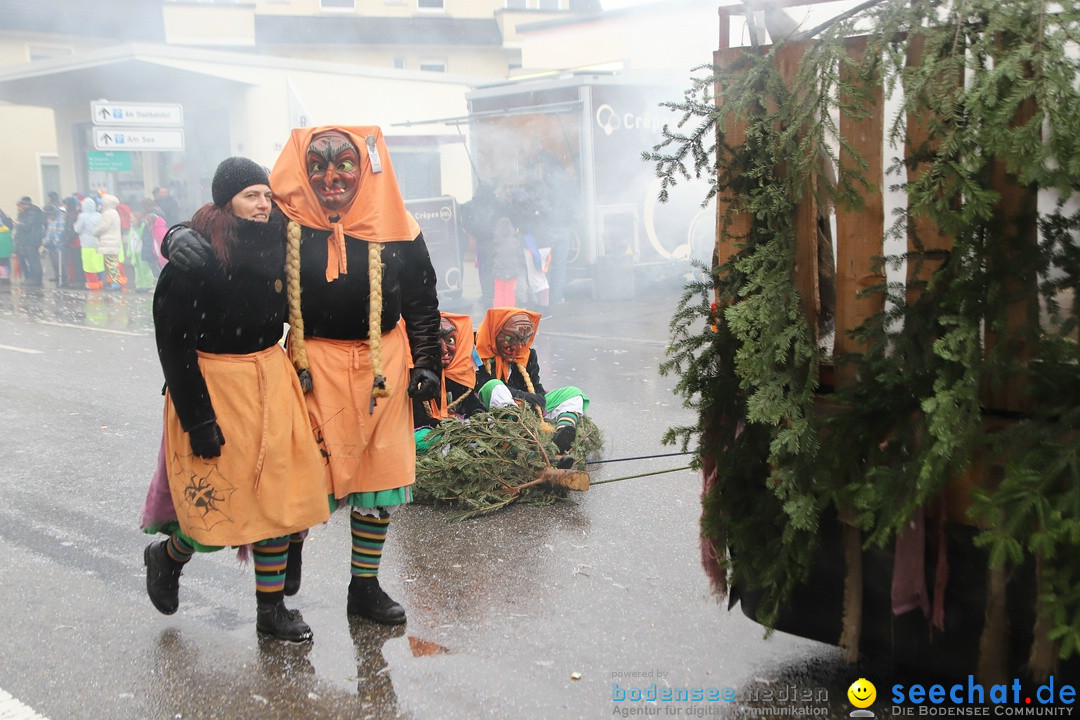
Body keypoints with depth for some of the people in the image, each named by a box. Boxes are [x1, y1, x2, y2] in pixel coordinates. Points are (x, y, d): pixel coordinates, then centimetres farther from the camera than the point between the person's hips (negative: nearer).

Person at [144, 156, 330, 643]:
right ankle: (167, 556, 35)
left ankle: (272, 611, 19)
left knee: (277, 494, 7)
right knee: (219, 503, 1)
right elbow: (173, 342, -15)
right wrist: (198, 419, -17)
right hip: (214, 385, -6)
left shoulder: (273, 247, 3)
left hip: (272, 380, 6)